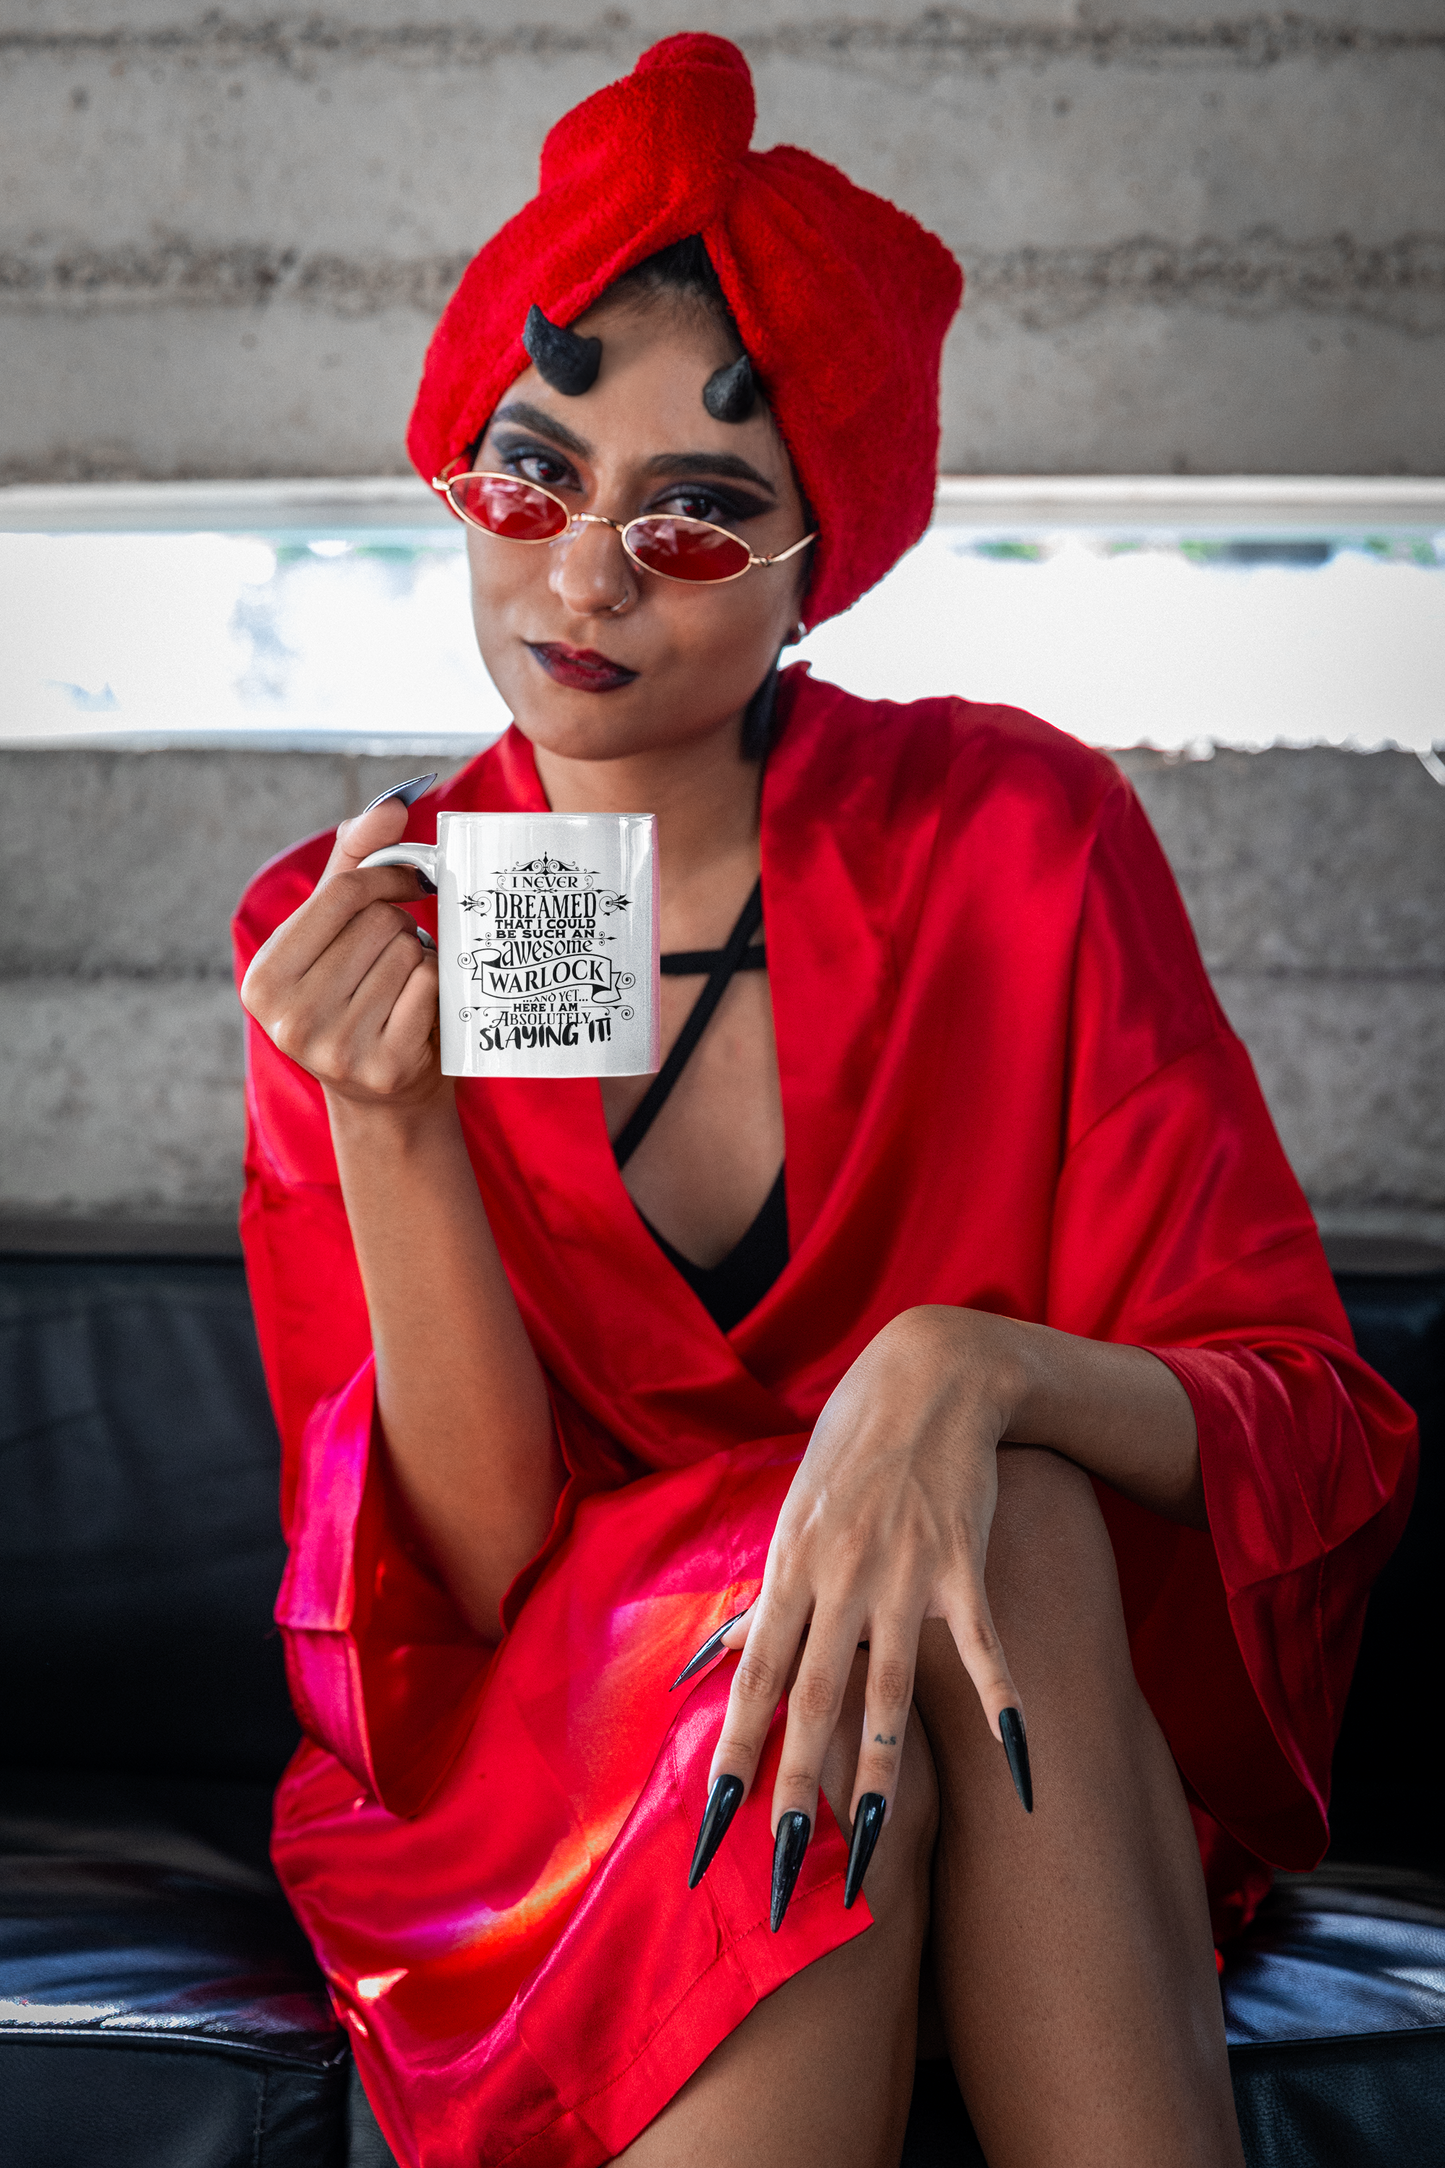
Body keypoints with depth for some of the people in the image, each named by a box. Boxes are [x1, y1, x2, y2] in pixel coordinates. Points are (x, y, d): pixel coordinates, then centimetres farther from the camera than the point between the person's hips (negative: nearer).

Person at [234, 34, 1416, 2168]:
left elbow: (1311, 1422, -10)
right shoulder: (348, 940, -4)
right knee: (769, 1664, -33)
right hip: (543, 1772, 0)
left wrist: (971, 1366, -31)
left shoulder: (1013, 835, -7)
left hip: (1037, 1775, 1)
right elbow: (477, 1571, -10)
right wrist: (389, 1129, -25)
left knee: (1002, 1514, -32)